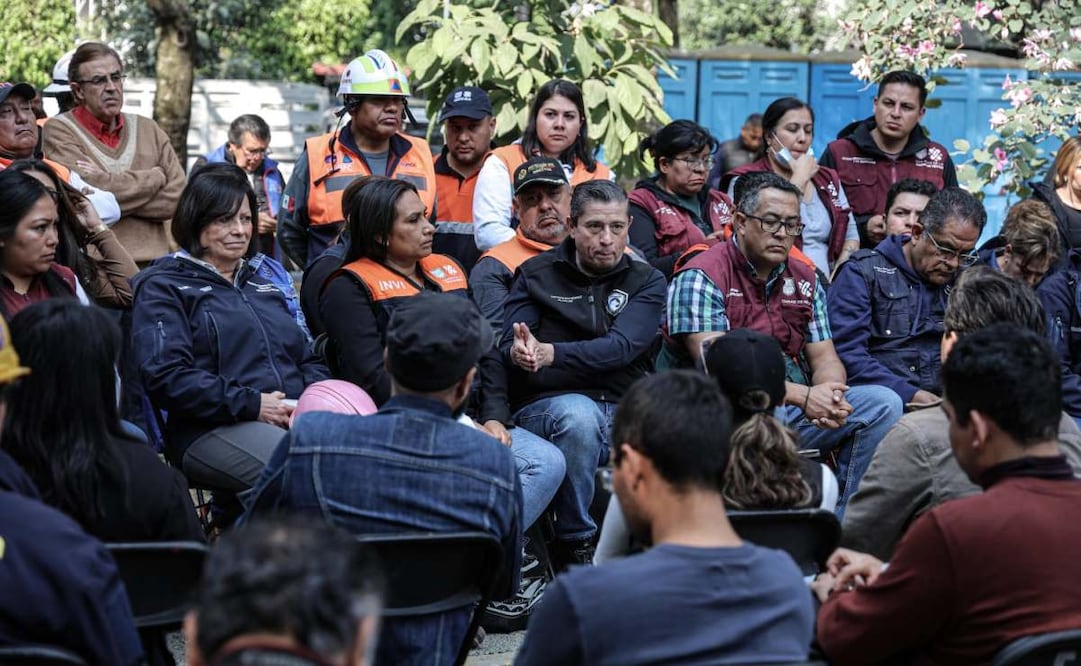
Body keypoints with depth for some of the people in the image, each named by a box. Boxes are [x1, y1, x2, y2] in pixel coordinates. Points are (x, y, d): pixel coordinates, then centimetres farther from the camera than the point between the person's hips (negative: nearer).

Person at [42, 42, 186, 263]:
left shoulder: (148, 129, 14)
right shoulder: (59, 131, 1)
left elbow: (177, 197, 2)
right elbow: (94, 190, -13)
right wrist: (155, 177, 1)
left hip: (152, 262, 4)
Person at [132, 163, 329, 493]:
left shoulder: (264, 284, 31)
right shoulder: (162, 288, 9)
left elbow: (308, 360, 30)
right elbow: (166, 376, -6)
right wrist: (251, 404, -13)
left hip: (296, 418, 6)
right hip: (213, 428, -6)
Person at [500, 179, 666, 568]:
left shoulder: (646, 281, 10)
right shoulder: (537, 275, 11)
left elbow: (620, 347, -9)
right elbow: (508, 347, -2)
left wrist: (549, 354, -25)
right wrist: (518, 353, -29)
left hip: (625, 412, 1)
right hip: (547, 407, -1)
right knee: (579, 413, -37)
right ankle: (573, 545, -18)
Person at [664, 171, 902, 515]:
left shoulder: (804, 280, 15)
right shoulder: (701, 278, -7)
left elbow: (824, 358, 12)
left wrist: (828, 393, -15)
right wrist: (802, 396, -24)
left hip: (797, 412, 7)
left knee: (883, 404, -9)